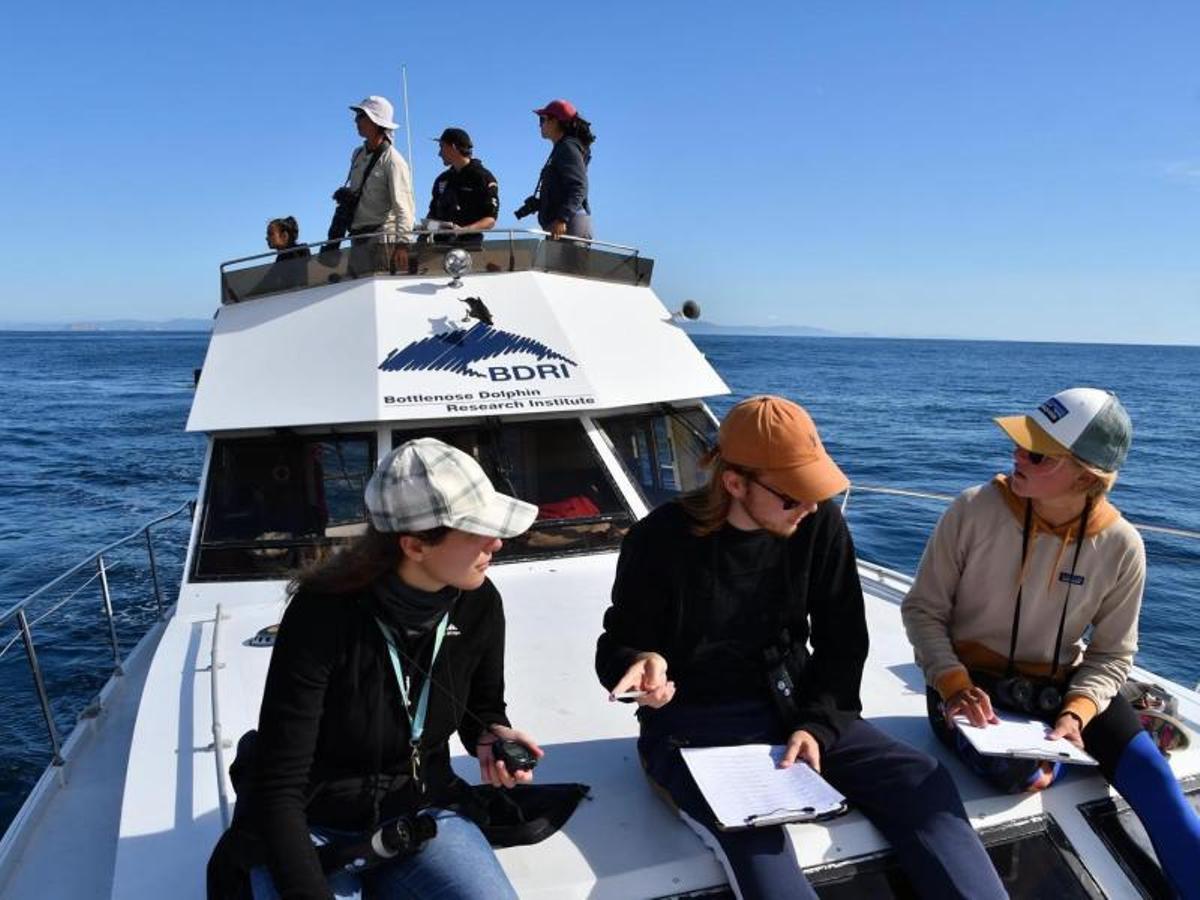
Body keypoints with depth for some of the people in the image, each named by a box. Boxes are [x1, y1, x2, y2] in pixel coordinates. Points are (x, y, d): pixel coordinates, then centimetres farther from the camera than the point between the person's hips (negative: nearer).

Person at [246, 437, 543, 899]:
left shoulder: (479, 605, -11)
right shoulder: (322, 615, -24)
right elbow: (279, 787, -21)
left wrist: (491, 737, -11)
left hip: (422, 812, 3)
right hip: (315, 827, -3)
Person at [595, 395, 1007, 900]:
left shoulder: (821, 524, -3)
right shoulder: (661, 540, -14)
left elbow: (843, 644, 4)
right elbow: (616, 649, -1)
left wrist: (817, 725, -11)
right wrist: (643, 665, -25)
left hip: (795, 708, 4)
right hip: (694, 725, -4)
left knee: (923, 781, -15)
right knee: (752, 832, -33)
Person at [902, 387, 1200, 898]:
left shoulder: (1120, 545, -11)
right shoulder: (975, 511, -18)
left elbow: (1112, 655, -2)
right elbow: (923, 610, -10)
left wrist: (1075, 713, -21)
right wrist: (955, 686, -24)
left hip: (1059, 684, 3)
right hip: (969, 680, -2)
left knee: (1154, 780, -13)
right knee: (1023, 776, -29)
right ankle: (1049, 759, 6)